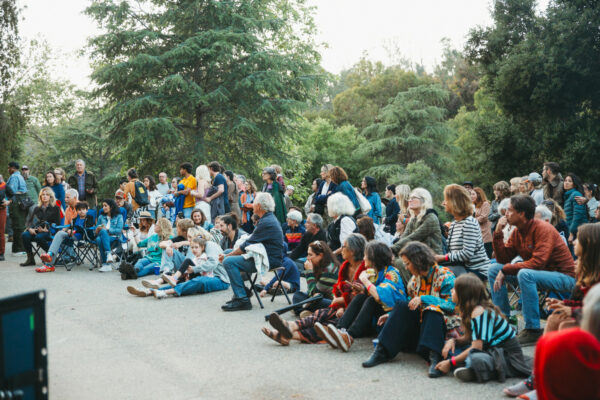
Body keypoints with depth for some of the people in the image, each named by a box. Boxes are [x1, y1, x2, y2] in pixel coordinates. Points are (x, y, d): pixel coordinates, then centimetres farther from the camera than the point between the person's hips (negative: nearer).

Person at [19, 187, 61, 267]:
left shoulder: (55, 208, 7)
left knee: (39, 237, -36)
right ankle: (30, 259, -19)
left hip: (50, 232, -4)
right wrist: (30, 228, -8)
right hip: (36, 231, 5)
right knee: (25, 235, -25)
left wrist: (47, 230, -17)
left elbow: (57, 224, -1)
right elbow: (30, 221, 15)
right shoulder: (37, 209, 20)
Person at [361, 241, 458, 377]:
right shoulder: (415, 279, 11)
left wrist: (424, 299, -24)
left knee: (433, 308, -34)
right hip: (420, 322, 6)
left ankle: (435, 357, -46)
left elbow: (452, 304, -19)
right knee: (403, 305, -17)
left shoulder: (444, 275, -9)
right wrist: (391, 315, 5)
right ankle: (383, 351, -22)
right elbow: (410, 307, 19)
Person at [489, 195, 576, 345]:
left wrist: (505, 270, -28)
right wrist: (498, 232, -9)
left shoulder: (543, 229, -20)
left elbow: (537, 263, -30)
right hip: (535, 272, 8)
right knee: (494, 269, -2)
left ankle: (533, 330, -28)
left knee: (525, 274, -37)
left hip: (563, 276, -8)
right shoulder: (517, 232, 3)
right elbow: (503, 259, 0)